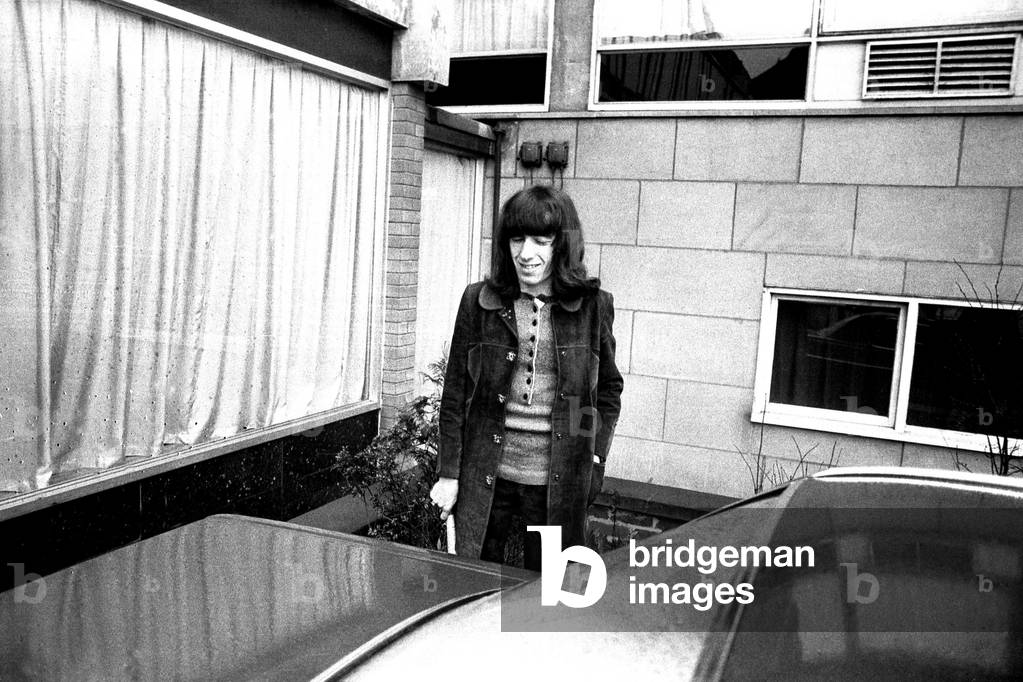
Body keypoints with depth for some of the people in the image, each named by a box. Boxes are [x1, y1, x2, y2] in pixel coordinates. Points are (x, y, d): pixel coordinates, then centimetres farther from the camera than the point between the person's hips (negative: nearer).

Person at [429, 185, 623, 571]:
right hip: (484, 477, 1)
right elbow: (455, 394, 3)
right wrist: (448, 474, 1)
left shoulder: (593, 307, -1)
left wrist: (595, 458, 1)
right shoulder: (478, 302, -1)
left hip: (559, 482, 0)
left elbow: (609, 389, 11)